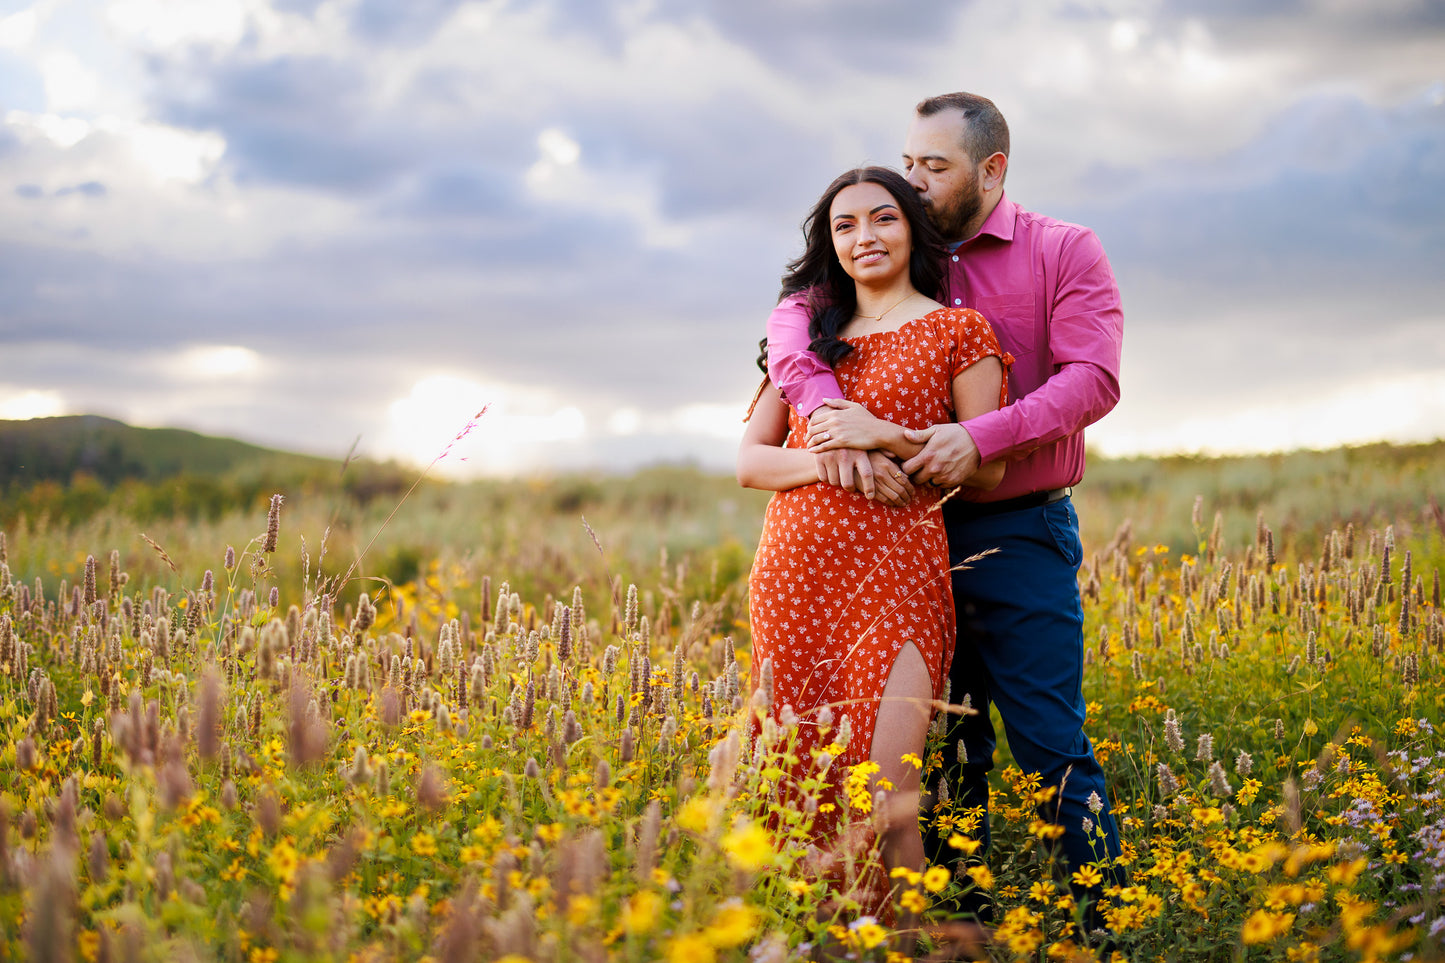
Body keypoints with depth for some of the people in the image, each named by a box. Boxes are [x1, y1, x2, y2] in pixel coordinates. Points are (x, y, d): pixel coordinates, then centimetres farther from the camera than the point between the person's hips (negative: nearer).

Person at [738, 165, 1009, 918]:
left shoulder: (956, 331, 7)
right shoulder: (807, 336, 18)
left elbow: (988, 468, 3)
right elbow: (749, 461, 11)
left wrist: (884, 435, -11)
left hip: (893, 576, -4)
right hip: (794, 576, 4)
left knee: (884, 793, -13)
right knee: (804, 782, 1)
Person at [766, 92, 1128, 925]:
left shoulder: (1067, 252, 0)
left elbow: (1092, 378, -13)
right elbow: (792, 321, -6)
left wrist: (982, 437, -27)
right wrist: (827, 404, -26)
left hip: (1020, 532, -4)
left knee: (1050, 744, -4)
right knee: (945, 745, 11)